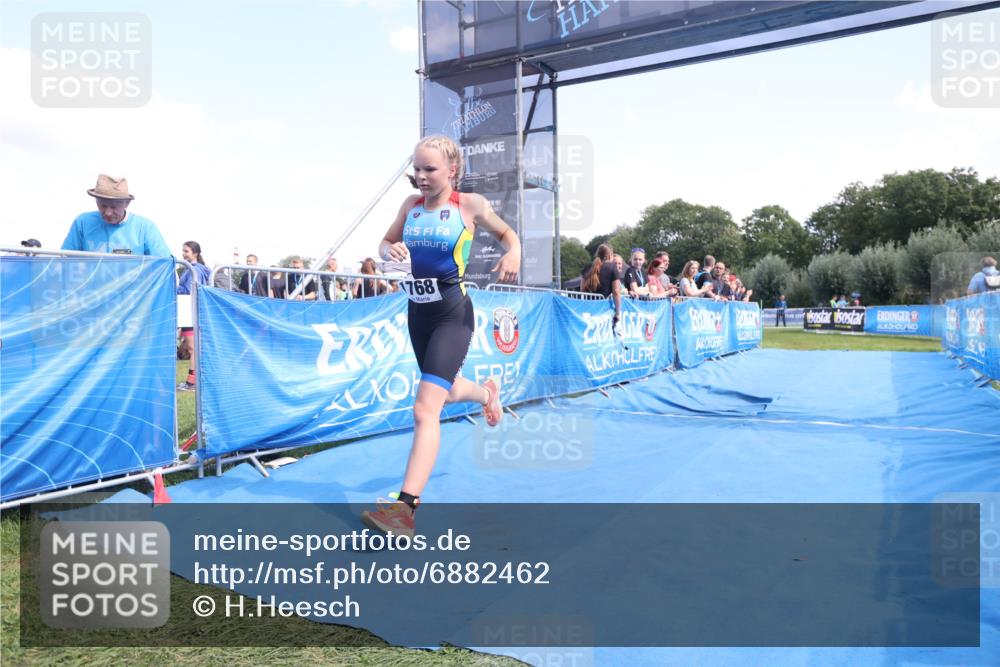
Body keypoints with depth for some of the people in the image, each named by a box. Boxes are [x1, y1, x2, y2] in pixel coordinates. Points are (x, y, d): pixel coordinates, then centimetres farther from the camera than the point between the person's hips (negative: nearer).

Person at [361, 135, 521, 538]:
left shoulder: (470, 204, -6)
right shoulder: (411, 204, 6)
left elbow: (507, 235, 7)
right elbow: (384, 244, 14)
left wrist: (512, 255, -17)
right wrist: (391, 251, -11)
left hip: (452, 314, -6)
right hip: (417, 313, 7)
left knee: (425, 409, -18)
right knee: (447, 391, 26)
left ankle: (406, 507, -20)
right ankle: (486, 391, 61)